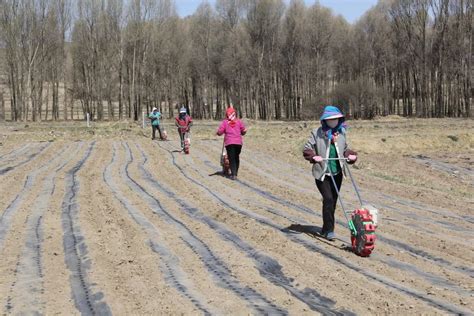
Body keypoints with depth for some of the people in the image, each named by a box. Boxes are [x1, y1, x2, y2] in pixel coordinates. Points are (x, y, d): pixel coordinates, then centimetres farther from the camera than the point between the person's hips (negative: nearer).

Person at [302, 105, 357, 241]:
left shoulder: (341, 133, 7)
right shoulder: (317, 133, -7)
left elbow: (345, 149, 20)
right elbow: (307, 150, -4)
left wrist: (351, 155, 1)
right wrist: (314, 157, -23)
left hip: (337, 173, 5)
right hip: (322, 173, -5)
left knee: (333, 201, 10)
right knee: (328, 199, -16)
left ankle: (326, 229, 25)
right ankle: (329, 230, -10)